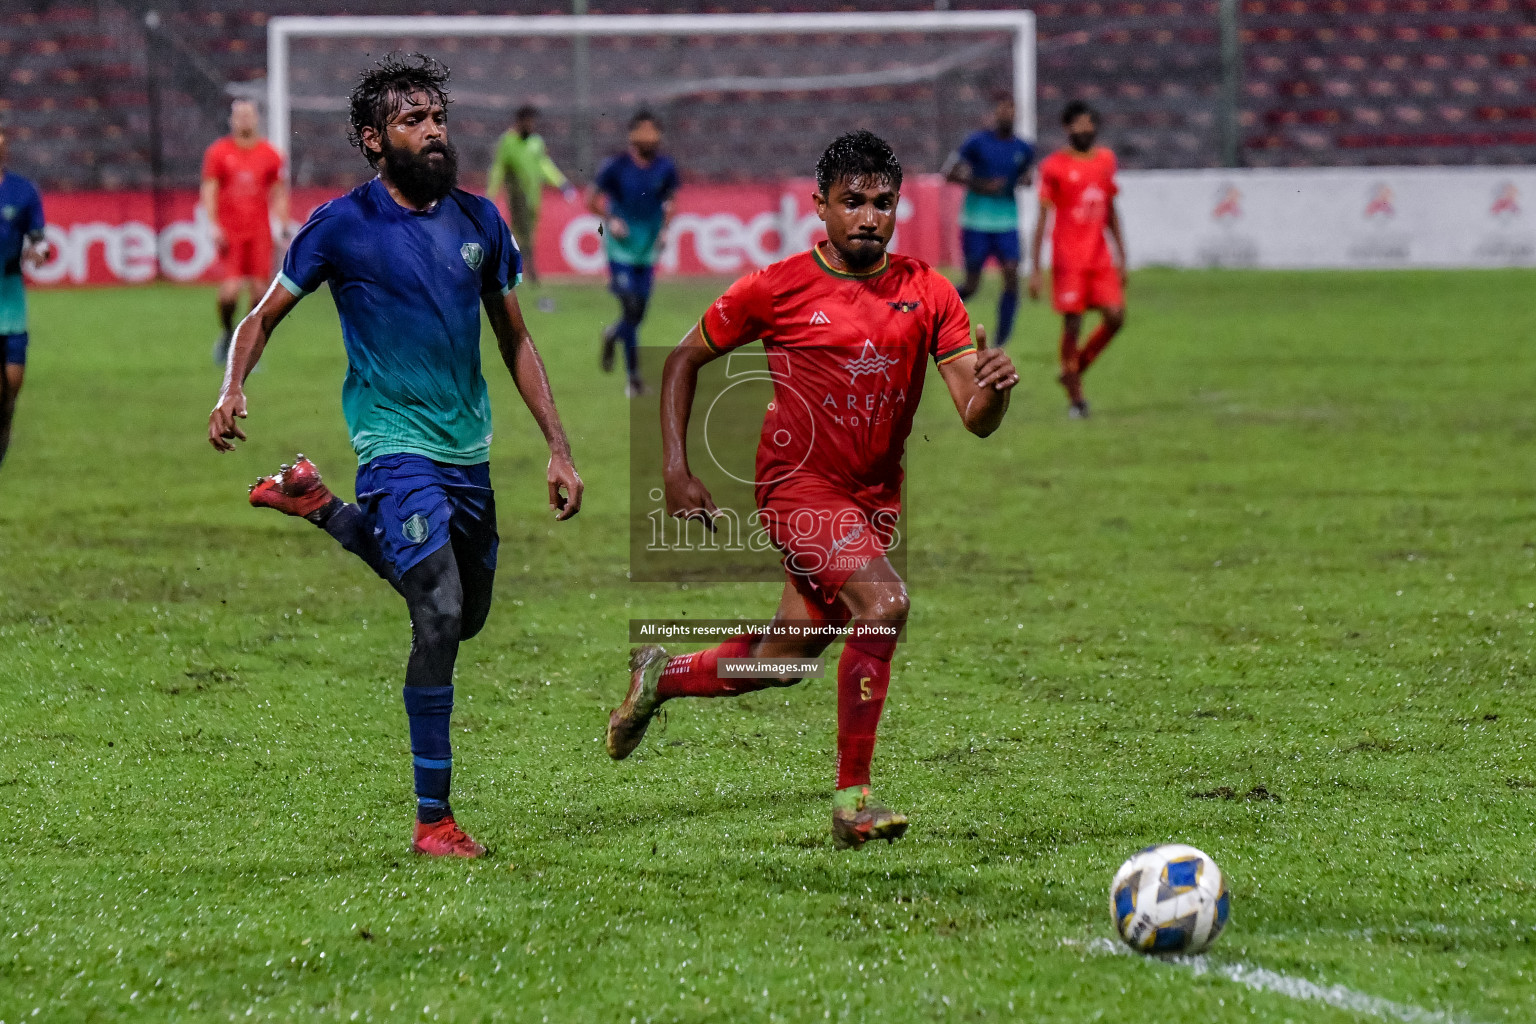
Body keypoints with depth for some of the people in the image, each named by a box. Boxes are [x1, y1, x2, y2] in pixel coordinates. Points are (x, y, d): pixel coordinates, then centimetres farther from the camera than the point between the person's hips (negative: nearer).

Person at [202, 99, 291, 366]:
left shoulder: (270, 154, 8)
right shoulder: (218, 152, 2)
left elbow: (279, 194, 13)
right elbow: (209, 191, 1)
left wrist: (284, 229, 6)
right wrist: (213, 226, -11)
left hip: (260, 232, 2)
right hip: (230, 232, -2)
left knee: (259, 289, -3)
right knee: (230, 290, -13)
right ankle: (227, 335, 15)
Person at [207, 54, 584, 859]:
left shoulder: (479, 221, 6)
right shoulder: (343, 225, -7)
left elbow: (514, 341, 13)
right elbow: (264, 317, 1)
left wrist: (558, 450, 9)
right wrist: (232, 393, -18)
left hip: (469, 449, 6)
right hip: (397, 444, -6)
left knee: (463, 618, 20)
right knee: (439, 617, -19)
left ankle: (321, 508, 35)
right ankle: (432, 818, -12)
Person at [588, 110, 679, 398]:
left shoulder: (666, 167, 1)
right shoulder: (615, 166, -9)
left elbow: (670, 199, 17)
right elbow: (592, 200, 0)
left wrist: (665, 228, 3)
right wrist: (611, 220, -15)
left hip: (648, 249, 4)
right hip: (621, 248, -4)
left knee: (639, 313, 5)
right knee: (631, 309, -13)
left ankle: (613, 334, 40)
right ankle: (633, 376, -4)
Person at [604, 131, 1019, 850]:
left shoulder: (929, 295, 0)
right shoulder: (777, 289, -8)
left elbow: (976, 419, -4)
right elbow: (685, 360, 5)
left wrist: (993, 387, -28)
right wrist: (677, 472, -3)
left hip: (875, 497, 5)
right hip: (798, 486, -5)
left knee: (784, 662, 14)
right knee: (883, 604, -28)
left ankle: (661, 677, 43)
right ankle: (853, 799, -20)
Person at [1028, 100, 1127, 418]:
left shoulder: (1105, 160, 11)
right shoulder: (1054, 166, -5)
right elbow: (1041, 218, -6)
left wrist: (1121, 257, 17)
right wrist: (1035, 269, -10)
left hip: (1100, 257, 5)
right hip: (1068, 258, -5)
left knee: (1115, 317, -6)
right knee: (1072, 324, -5)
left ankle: (1074, 371, 16)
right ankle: (1075, 397, 6)